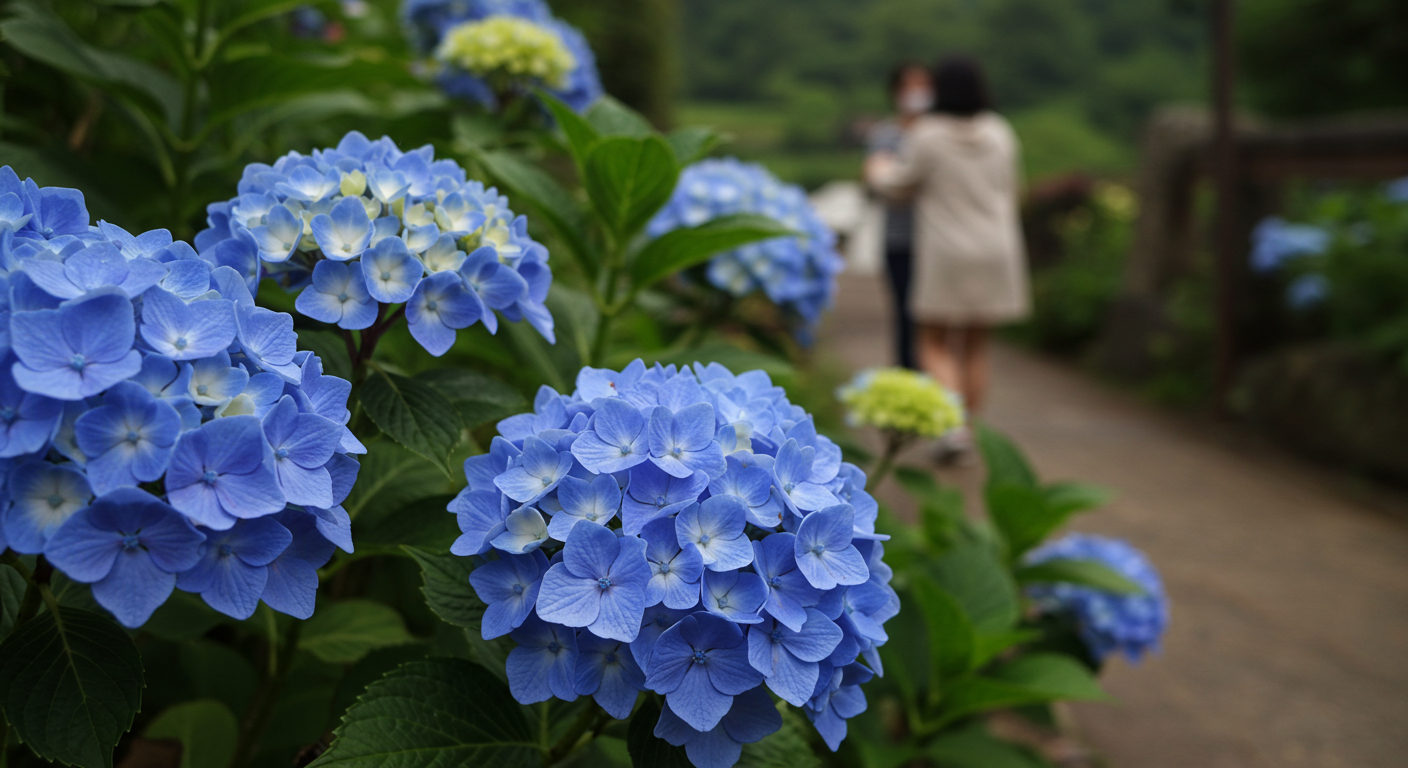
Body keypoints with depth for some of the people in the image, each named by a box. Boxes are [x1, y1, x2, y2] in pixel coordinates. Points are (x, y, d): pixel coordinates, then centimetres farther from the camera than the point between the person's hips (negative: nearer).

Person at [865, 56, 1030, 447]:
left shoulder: (927, 136, -13)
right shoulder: (1000, 132, 2)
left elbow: (898, 185, 0)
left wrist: (878, 169, 21)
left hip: (946, 257, -4)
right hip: (995, 253, 4)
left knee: (935, 346, 6)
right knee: (975, 346, 13)